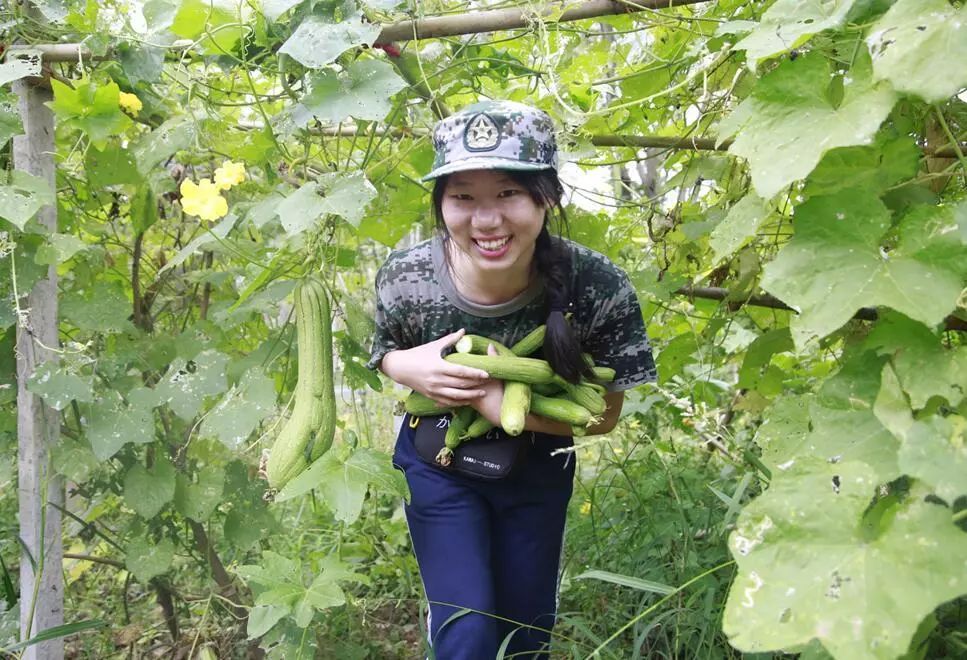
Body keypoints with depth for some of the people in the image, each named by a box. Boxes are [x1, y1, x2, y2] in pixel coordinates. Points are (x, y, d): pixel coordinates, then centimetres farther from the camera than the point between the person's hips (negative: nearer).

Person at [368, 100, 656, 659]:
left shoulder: (601, 289, -30)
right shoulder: (404, 281, -27)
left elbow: (605, 414, -15)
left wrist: (507, 406, -31)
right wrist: (411, 369, -27)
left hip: (537, 468, 1)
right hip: (440, 462, -1)